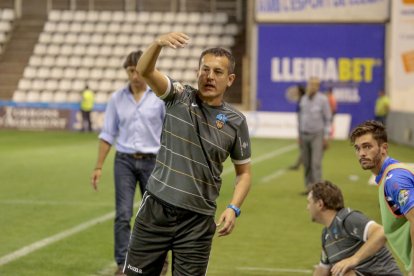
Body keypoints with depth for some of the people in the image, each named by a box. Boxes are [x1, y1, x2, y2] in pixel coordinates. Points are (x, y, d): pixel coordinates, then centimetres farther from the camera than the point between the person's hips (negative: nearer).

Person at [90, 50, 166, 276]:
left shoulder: (160, 97, -3)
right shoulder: (117, 98, 3)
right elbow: (108, 134, 6)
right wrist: (98, 166, 3)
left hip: (152, 161, -1)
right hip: (124, 161, 1)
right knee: (123, 214, -6)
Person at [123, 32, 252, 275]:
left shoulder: (236, 121, 1)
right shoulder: (179, 97, -1)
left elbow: (244, 172, 10)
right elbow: (145, 71, -17)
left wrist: (234, 208, -7)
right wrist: (159, 43, -38)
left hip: (198, 220, 0)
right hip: (157, 209, 0)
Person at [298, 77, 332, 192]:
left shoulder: (322, 99, -7)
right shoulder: (304, 99, 9)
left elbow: (327, 119, -5)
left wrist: (326, 137, -10)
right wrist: (300, 136, 15)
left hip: (317, 135, -5)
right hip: (304, 135, 5)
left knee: (316, 163, -12)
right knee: (306, 164, 6)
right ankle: (308, 186, 13)